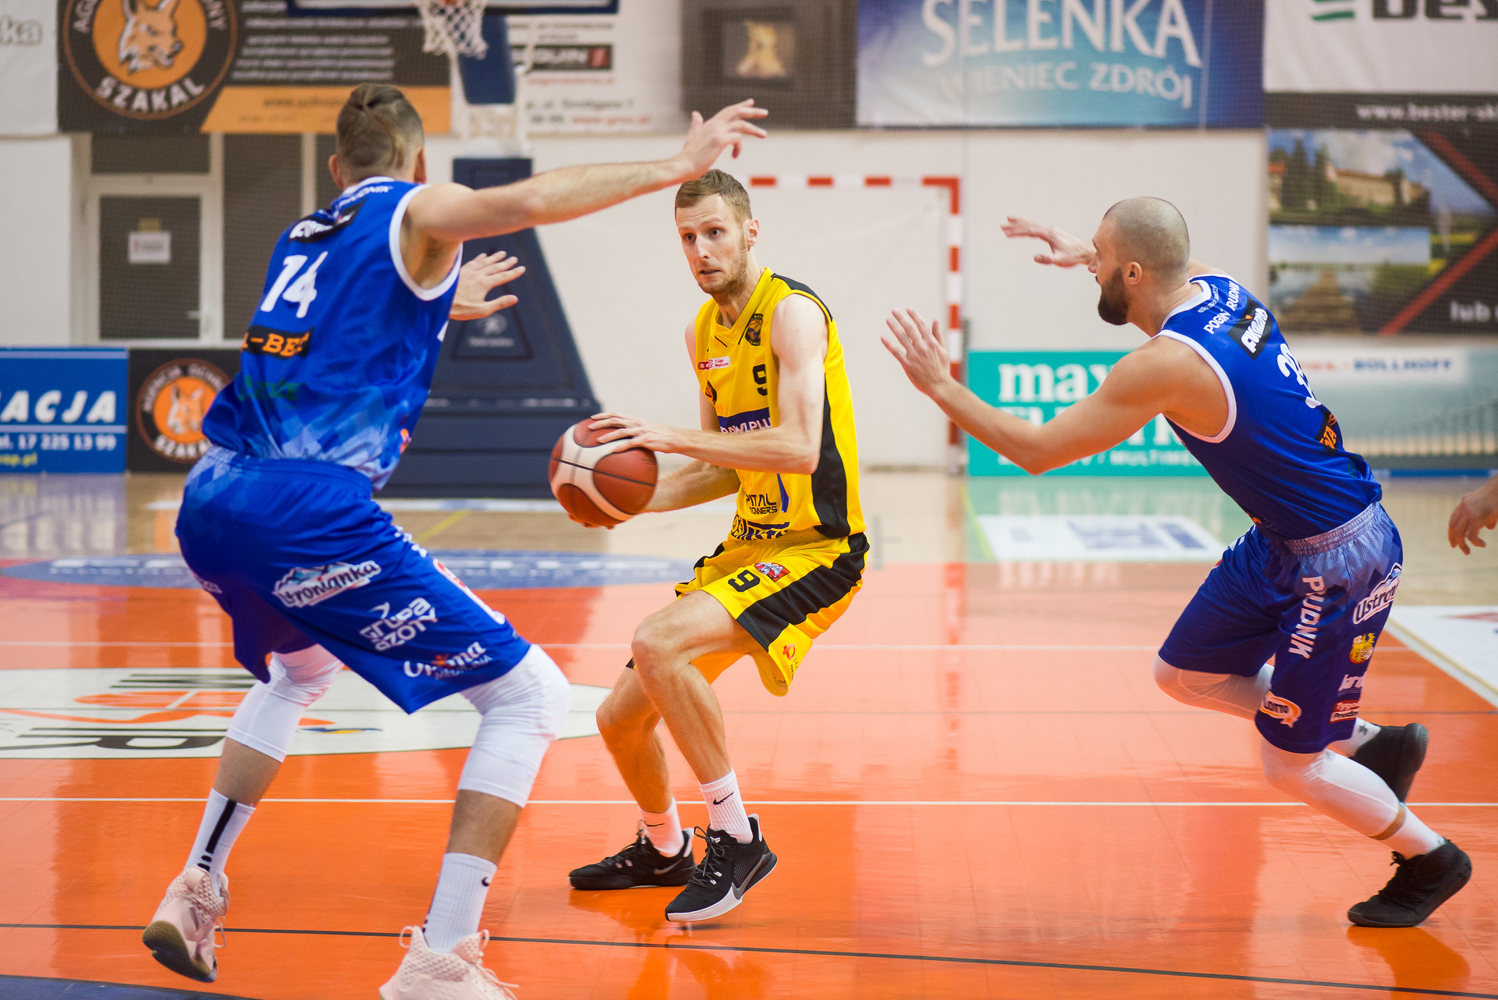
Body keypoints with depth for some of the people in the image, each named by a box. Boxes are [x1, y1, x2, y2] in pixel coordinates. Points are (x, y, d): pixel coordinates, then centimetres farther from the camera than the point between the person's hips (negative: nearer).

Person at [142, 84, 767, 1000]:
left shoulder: (302, 236, 27)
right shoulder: (417, 210, 6)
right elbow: (528, 201, -18)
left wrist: (441, 304, 67)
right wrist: (675, 168, -11)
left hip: (209, 504, 8)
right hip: (311, 511, -8)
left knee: (299, 671, 40)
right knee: (529, 694, 1)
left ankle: (195, 896, 35)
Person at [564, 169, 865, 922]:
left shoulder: (791, 313, -16)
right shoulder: (705, 331, 10)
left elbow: (798, 449, -29)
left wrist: (672, 437, -29)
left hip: (816, 550, -9)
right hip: (748, 545, 9)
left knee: (656, 643, -31)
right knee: (621, 719, 10)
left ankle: (735, 839, -17)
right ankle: (662, 850, 39)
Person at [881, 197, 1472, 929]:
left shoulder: (1165, 367, -27)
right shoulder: (1219, 289, -2)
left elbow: (1037, 451, -20)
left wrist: (940, 386, -11)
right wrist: (1084, 253, 24)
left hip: (1337, 562, -9)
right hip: (1282, 541, 9)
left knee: (1290, 765, 4)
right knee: (1184, 673, 19)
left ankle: (1432, 862, 25)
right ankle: (1373, 743, 30)